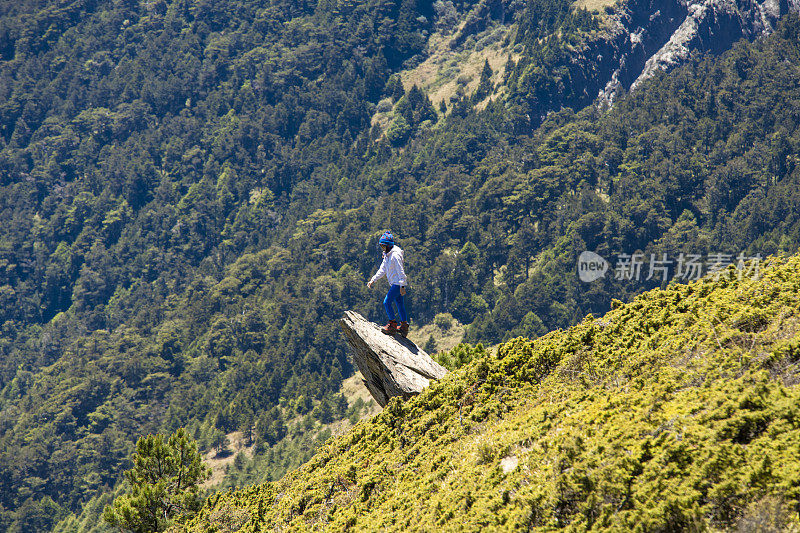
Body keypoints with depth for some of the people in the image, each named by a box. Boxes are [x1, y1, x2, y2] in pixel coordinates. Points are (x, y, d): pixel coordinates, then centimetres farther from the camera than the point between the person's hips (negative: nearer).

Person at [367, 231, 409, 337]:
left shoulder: (395, 256, -18)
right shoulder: (387, 256, 13)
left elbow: (401, 271, -20)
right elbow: (382, 270, 15)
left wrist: (402, 286, -22)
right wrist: (373, 280, 7)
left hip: (398, 283, -10)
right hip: (394, 284, 10)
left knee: (387, 302, -12)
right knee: (400, 304, 13)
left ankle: (392, 325, -5)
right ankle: (404, 327, 19)